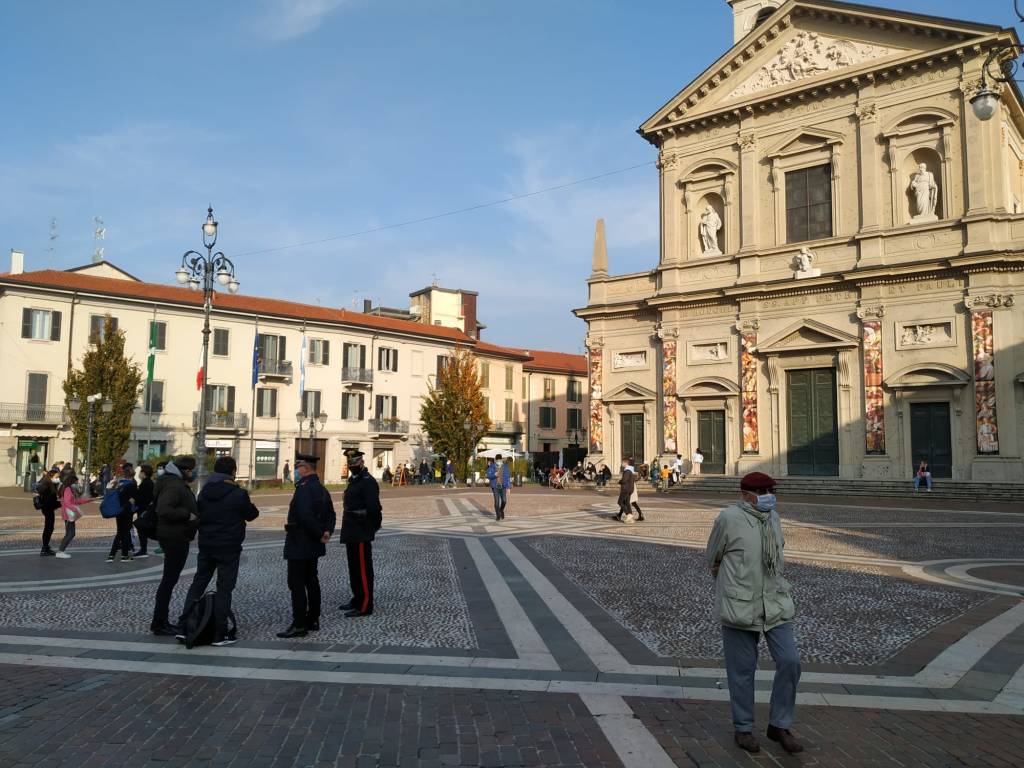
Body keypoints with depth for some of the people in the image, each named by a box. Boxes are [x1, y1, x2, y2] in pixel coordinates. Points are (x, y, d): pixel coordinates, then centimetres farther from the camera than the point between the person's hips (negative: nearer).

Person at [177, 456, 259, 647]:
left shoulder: (204, 492, 3)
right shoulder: (238, 494, -14)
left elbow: (197, 513, 12)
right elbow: (252, 515, -1)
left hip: (206, 545, 5)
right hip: (229, 548, -5)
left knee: (198, 584, 17)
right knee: (224, 590, 1)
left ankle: (183, 626, 16)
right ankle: (219, 634, 3)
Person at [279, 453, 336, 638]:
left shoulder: (304, 488, -18)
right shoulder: (321, 489, 13)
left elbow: (305, 516, -27)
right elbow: (330, 514, 12)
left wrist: (320, 534, -17)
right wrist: (327, 532, -2)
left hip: (299, 545, -10)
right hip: (313, 546, 10)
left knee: (297, 584, -5)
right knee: (311, 581, 15)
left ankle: (299, 625, -3)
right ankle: (313, 620, 21)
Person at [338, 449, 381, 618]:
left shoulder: (368, 482, -15)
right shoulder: (353, 480, 16)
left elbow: (374, 508, -19)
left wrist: (374, 527, -12)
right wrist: (348, 528, 15)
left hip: (362, 534, -10)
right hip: (352, 533, 10)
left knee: (363, 569, -4)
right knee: (354, 567, 17)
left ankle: (365, 606, 1)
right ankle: (358, 599, 29)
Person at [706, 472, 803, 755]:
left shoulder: (773, 517, 5)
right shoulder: (729, 518, -13)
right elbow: (713, 559, 2)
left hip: (775, 603, 5)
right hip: (740, 605, -5)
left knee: (790, 662, 1)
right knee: (742, 670, 6)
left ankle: (779, 726, 19)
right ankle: (743, 728, 25)